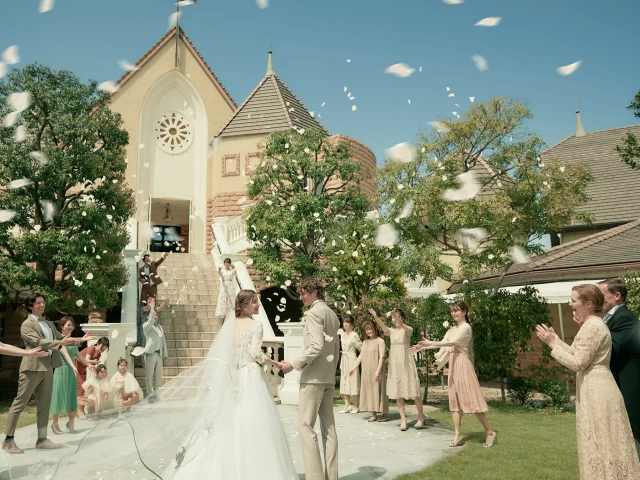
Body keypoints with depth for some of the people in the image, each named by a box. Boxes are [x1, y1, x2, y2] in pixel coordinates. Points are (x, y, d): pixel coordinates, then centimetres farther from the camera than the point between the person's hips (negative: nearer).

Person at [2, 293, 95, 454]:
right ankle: (8, 441, 7)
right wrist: (60, 343, -29)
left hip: (48, 367, 8)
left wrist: (80, 340, 8)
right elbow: (38, 342, -19)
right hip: (32, 367, -7)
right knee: (20, 403, -1)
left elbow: (60, 338, 19)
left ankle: (42, 439, 16)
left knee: (44, 405, 10)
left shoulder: (48, 324, 17)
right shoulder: (27, 324, -7)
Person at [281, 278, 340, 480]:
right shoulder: (332, 315, 16)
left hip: (313, 376, -9)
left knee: (306, 425, -5)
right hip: (329, 377, 9)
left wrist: (294, 364, -17)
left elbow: (317, 346, -21)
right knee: (328, 426, 9)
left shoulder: (314, 312, -11)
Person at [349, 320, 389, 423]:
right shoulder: (365, 342, 15)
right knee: (369, 390, 6)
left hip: (375, 371, -6)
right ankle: (373, 414, 13)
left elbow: (382, 357, -12)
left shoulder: (380, 341, -5)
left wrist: (378, 371, -20)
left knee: (378, 390, -2)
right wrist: (354, 367, 7)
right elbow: (360, 356, 15)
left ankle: (385, 414, 8)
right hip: (366, 372, 6)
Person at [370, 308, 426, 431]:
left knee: (413, 389, -1)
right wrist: (375, 317, -35)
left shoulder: (408, 329, -3)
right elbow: (383, 327, -16)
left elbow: (402, 326, -27)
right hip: (394, 363, 4)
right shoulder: (391, 331, 6)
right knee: (397, 391, 4)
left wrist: (395, 315, -47)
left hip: (406, 362, -4)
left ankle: (421, 417, 14)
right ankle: (403, 419, 11)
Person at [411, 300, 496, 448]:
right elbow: (443, 343, 10)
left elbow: (452, 342, -21)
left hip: (462, 364, -8)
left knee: (471, 399, -7)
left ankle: (489, 431, 6)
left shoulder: (466, 327, -10)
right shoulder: (452, 329, 16)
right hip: (453, 365, 8)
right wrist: (423, 347, 2)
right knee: (455, 400, 6)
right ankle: (457, 435, 10)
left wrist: (431, 343, -23)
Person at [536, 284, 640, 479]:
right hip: (596, 389, 10)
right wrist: (556, 340, 11)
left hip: (596, 392, -10)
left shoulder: (591, 326, -19)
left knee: (599, 445, 0)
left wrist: (553, 344, -14)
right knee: (603, 445, 16)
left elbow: (577, 363, -20)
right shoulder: (594, 324, 13)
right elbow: (580, 355, 15)